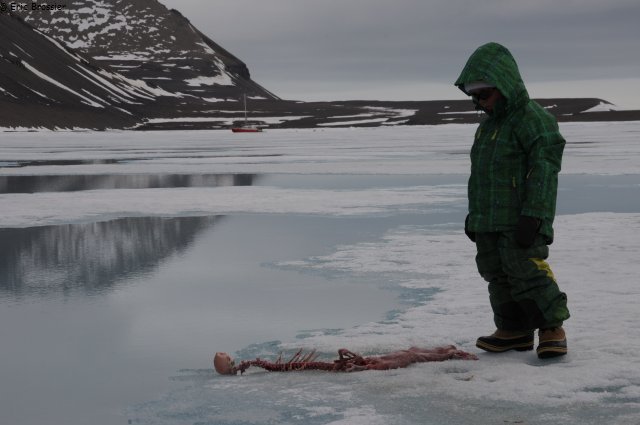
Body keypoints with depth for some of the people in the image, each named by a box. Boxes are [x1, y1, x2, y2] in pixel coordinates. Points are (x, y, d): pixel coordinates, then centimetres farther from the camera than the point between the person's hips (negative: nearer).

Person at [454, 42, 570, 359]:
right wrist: (473, 215, 21)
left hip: (520, 222, -9)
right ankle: (514, 331, 15)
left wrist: (532, 216, -22)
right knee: (497, 275, 8)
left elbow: (544, 171, -17)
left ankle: (552, 328, 0)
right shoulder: (487, 126, 17)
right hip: (488, 221, 9)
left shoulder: (533, 119, -10)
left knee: (528, 272, -11)